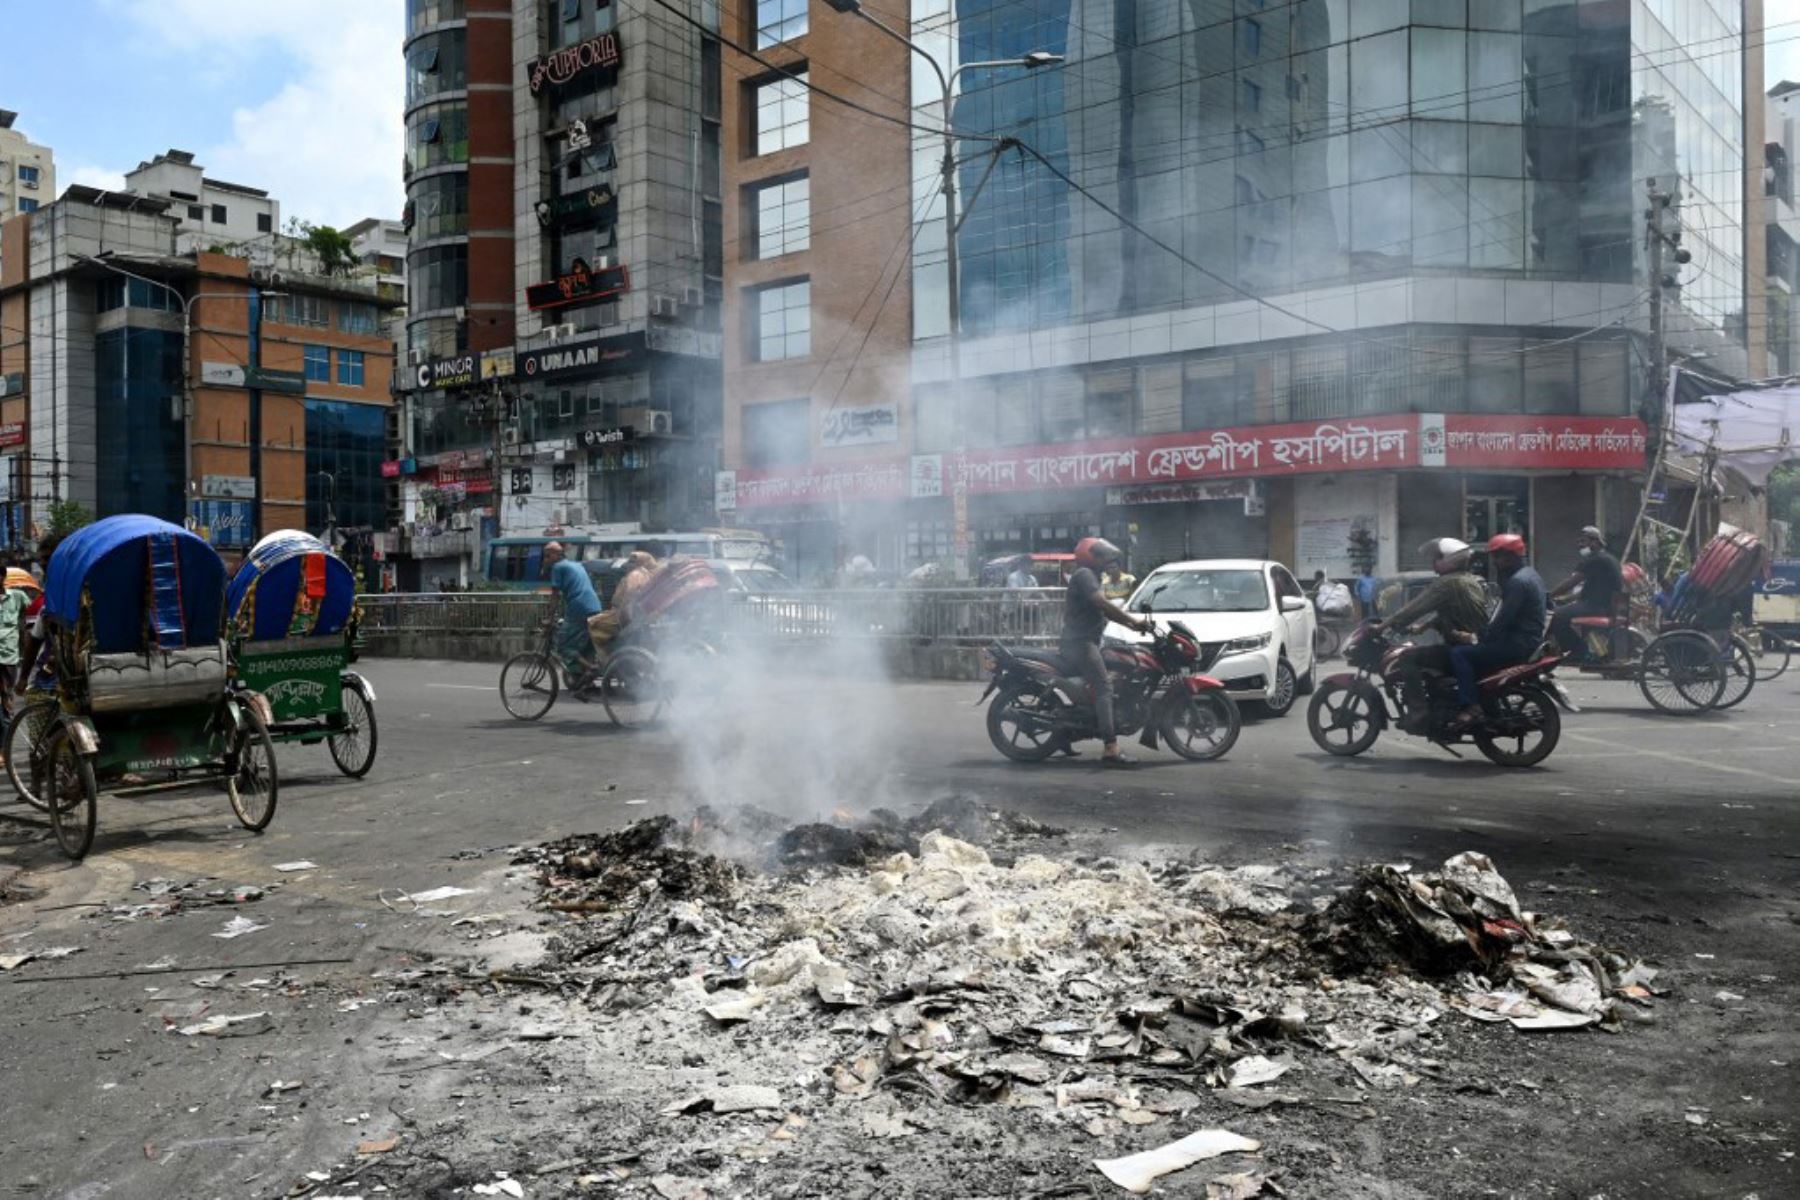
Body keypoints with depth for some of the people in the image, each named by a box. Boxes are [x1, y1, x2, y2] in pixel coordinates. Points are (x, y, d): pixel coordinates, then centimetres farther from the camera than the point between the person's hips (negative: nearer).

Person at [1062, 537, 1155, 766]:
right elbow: (1103, 604, -21)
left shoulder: (1090, 576, 25)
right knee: (1104, 687, -21)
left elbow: (1105, 610, 21)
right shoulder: (1084, 574, -8)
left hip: (1085, 642, 11)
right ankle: (1111, 748, -33)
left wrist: (1132, 625, 10)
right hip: (1080, 642, -11)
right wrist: (1134, 621, -19)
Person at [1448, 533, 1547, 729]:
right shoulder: (1528, 574, 16)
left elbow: (1503, 620, -23)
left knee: (1459, 653, -17)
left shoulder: (1517, 581, -17)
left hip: (1518, 644, -11)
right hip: (1529, 641, 11)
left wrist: (1476, 638, -13)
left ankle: (1471, 707, -25)